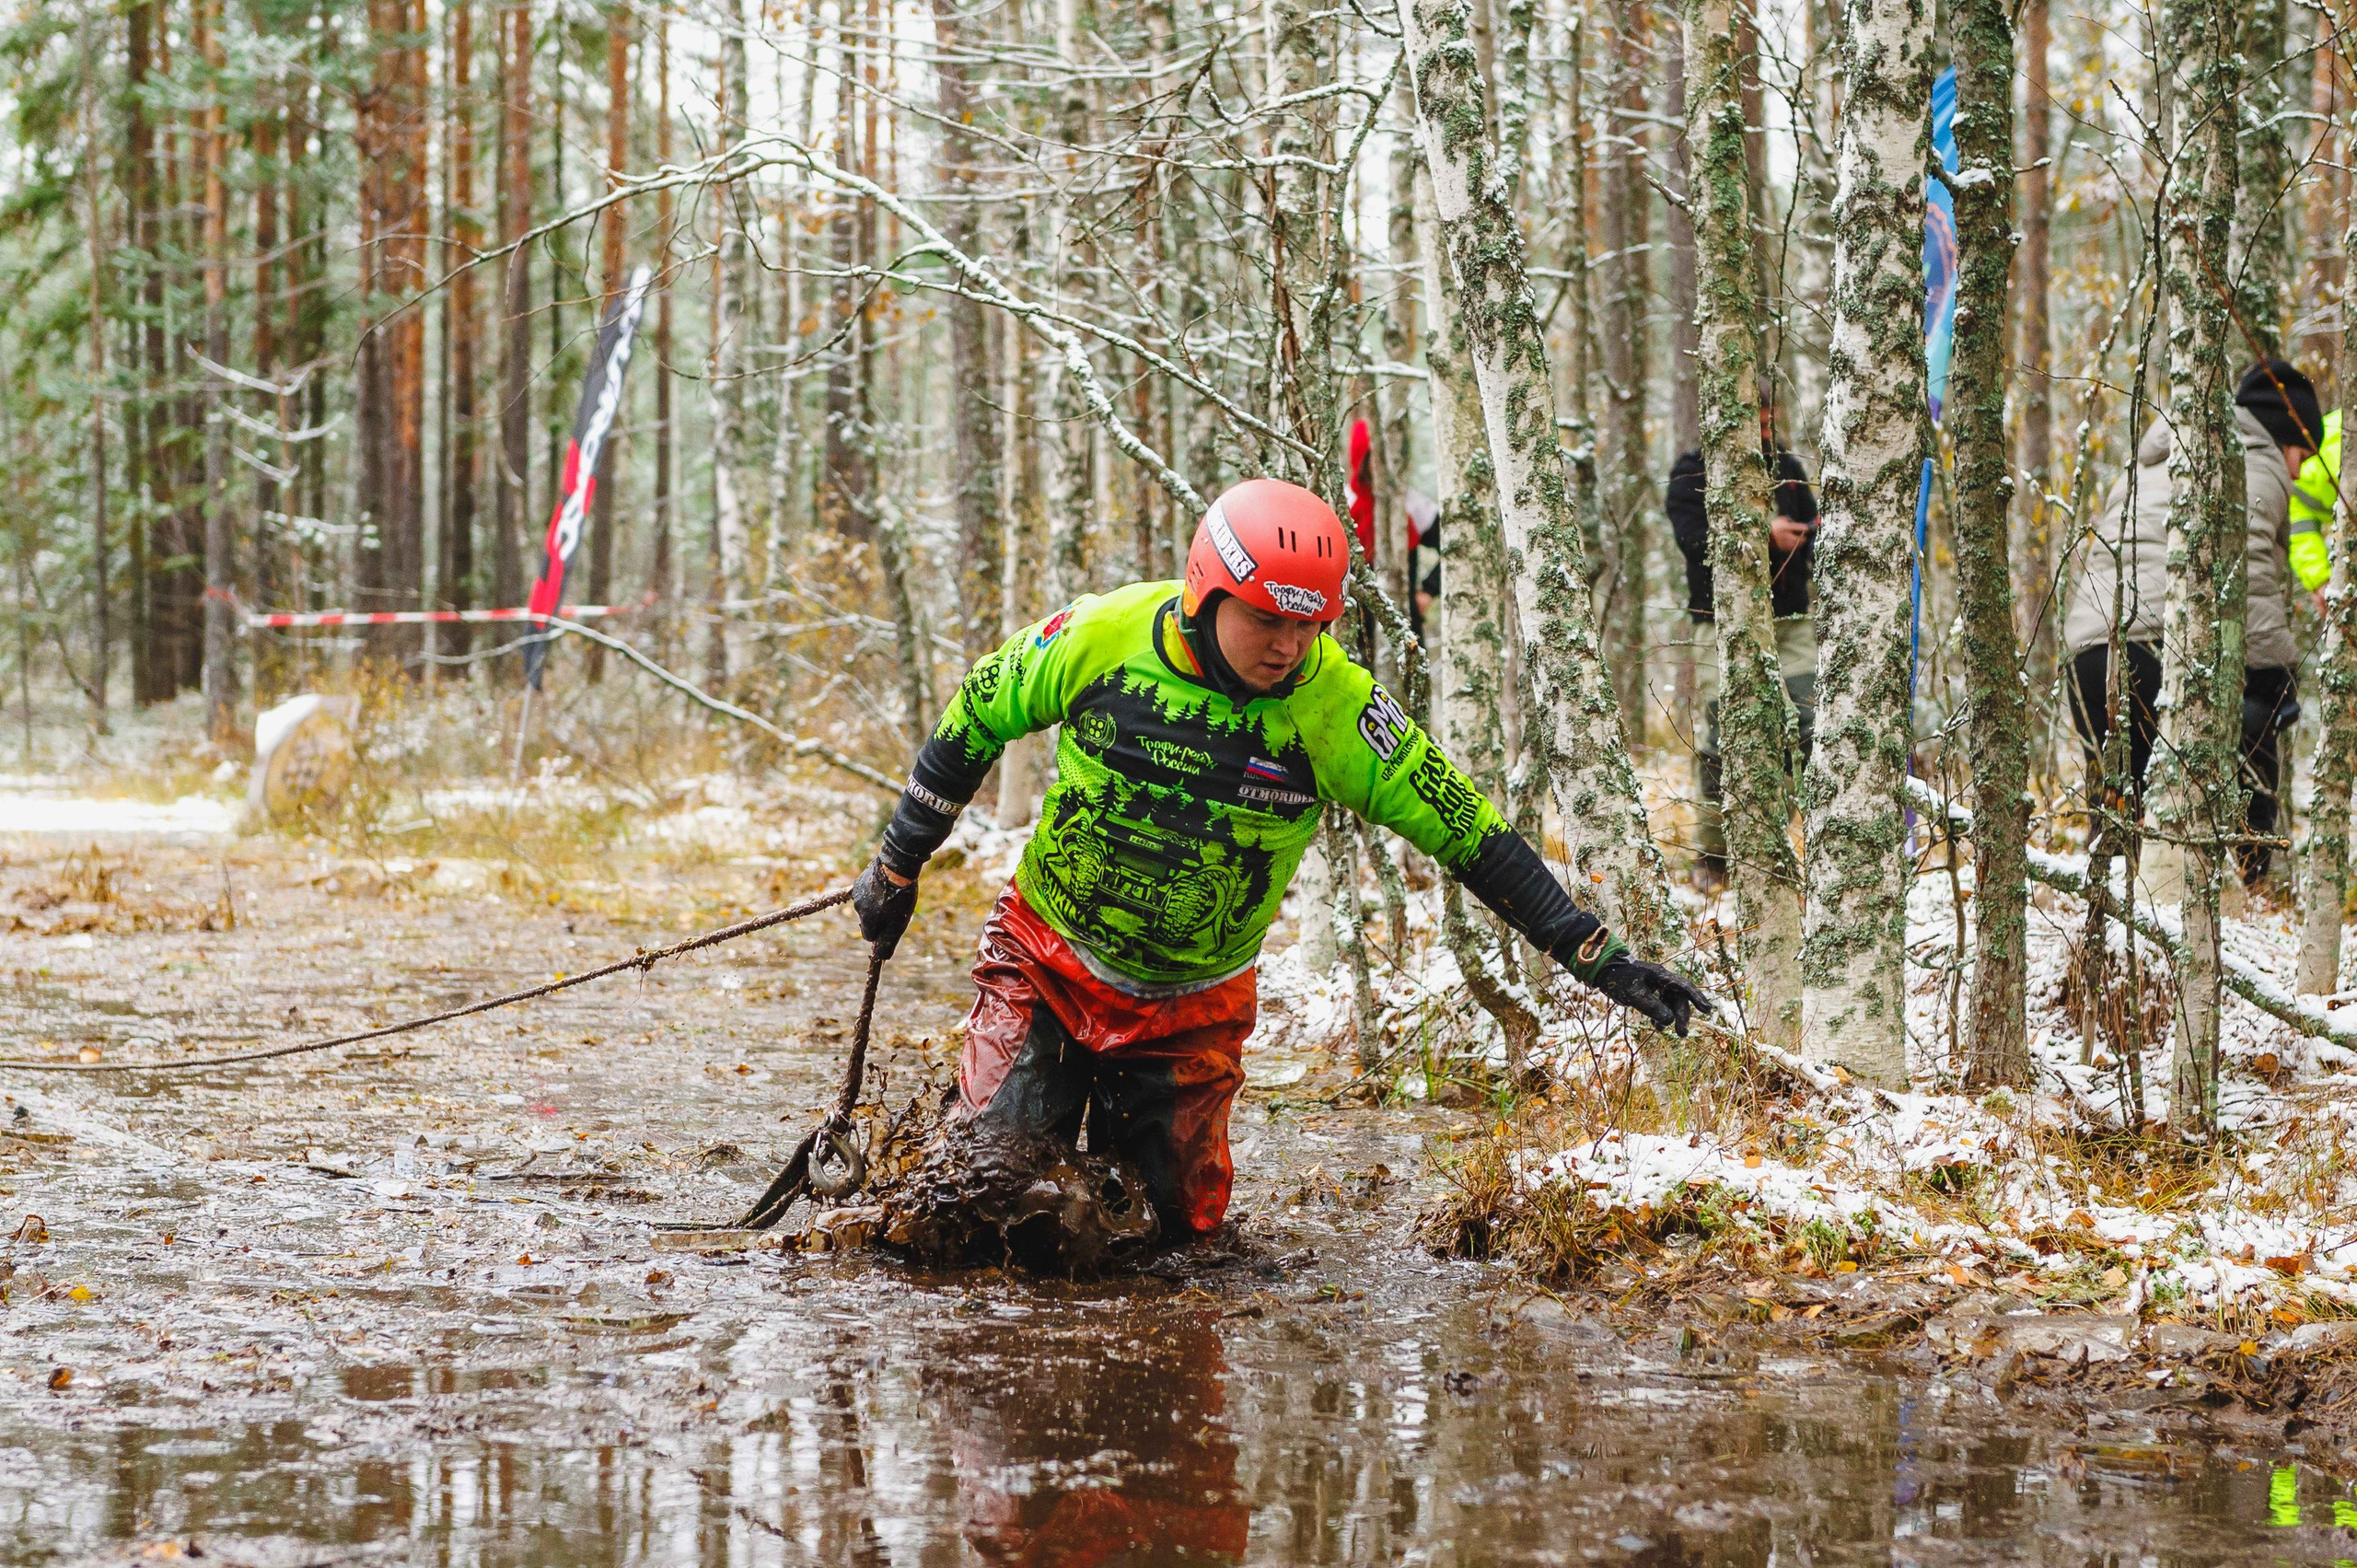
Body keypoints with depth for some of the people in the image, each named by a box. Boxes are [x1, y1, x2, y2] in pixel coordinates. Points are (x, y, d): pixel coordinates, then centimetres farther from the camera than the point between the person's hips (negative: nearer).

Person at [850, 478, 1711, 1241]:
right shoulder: (1100, 638, -17)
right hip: (1046, 962, -1)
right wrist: (897, 867, 7)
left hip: (1190, 1013, 1)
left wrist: (1595, 953, -16)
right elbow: (974, 719, 1)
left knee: (1176, 1220, 3)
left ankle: (1124, 1141, 38)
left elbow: (1463, 829, -13)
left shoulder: (1334, 707, -18)